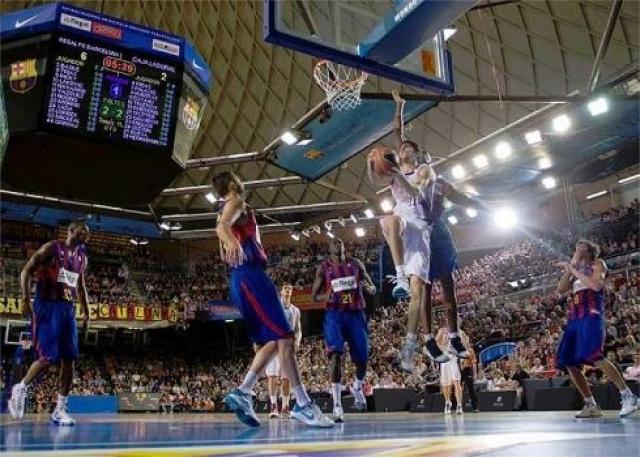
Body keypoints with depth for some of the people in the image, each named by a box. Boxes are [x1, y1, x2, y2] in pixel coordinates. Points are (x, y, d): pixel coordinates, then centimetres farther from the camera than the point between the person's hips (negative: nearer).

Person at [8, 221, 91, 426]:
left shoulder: (82, 257, 13)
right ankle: (20, 388, 16)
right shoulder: (51, 248, -6)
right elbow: (26, 271, -7)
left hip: (68, 308, 6)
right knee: (48, 358, -12)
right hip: (47, 306, -6)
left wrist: (86, 312, 18)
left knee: (69, 359, -1)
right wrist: (26, 299, -17)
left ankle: (60, 409, 4)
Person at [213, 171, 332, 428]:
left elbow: (224, 256, 31)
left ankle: (242, 392, -2)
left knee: (272, 341, 9)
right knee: (285, 337, -14)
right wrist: (234, 243, -45)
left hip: (241, 280, 10)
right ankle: (303, 404, -17)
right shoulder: (236, 202, -1)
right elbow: (221, 227, -25)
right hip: (251, 276, -10)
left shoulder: (226, 210, 27)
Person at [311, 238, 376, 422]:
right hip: (334, 313, -2)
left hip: (356, 313, 2)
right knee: (336, 353, -20)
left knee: (362, 357, 2)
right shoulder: (323, 268, 4)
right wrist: (325, 297, -17)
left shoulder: (355, 263, 8)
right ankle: (337, 404, -19)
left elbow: (371, 286, 14)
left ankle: (357, 388, 35)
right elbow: (314, 296, 6)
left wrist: (370, 288, -12)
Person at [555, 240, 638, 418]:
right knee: (568, 362, -3)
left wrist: (573, 269, -8)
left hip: (591, 314, -7)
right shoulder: (576, 270, 26)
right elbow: (561, 290, 14)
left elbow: (596, 285, -13)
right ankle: (591, 405, 3)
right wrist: (569, 268, 9)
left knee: (594, 356, -25)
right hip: (574, 316, 7)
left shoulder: (598, 264, 7)